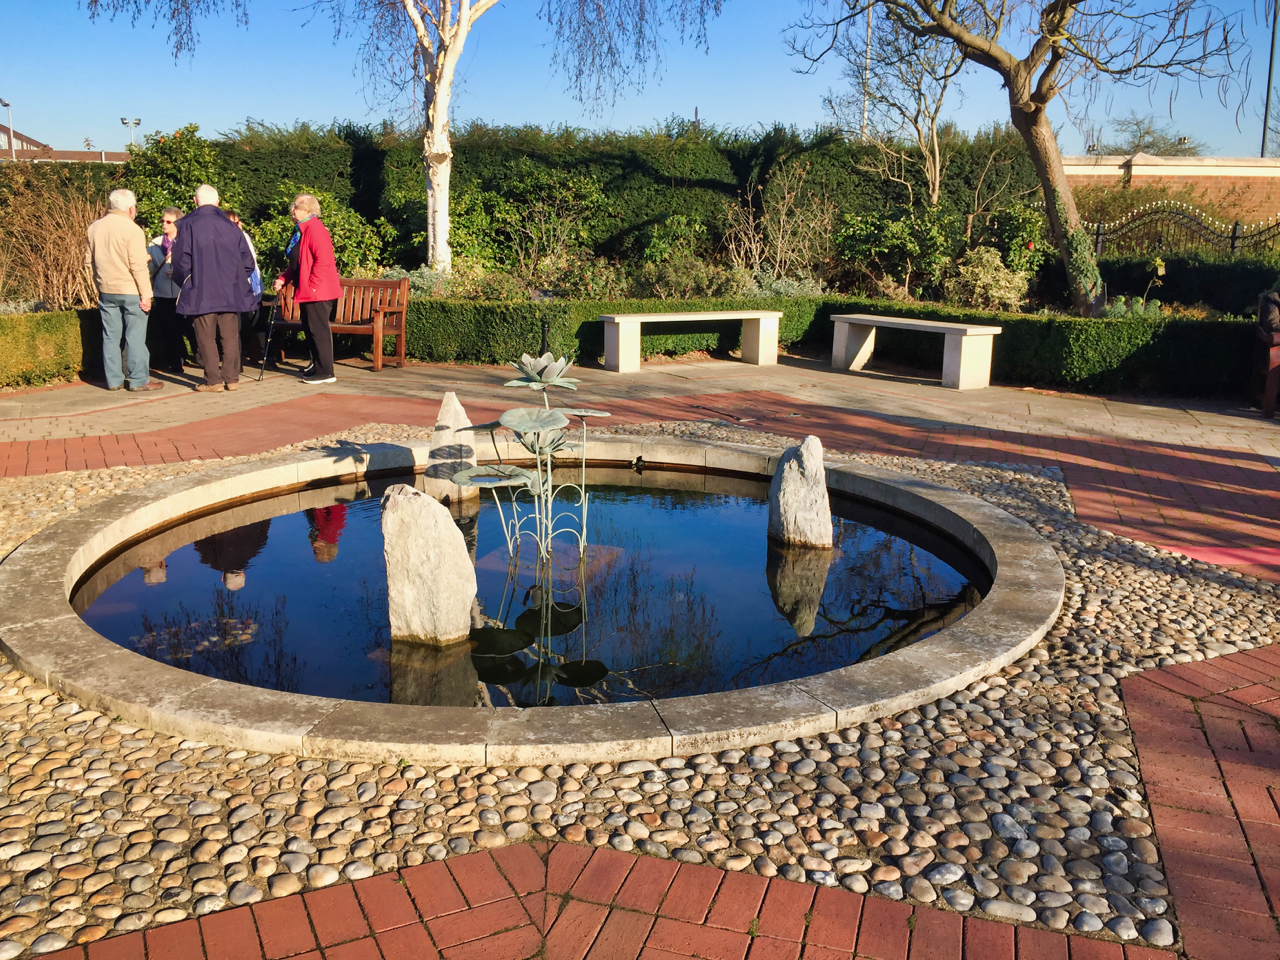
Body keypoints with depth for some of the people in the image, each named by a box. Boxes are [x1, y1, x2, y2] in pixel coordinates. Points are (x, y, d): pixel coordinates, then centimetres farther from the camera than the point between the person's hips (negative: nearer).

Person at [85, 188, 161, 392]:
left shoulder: (95, 227, 6)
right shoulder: (132, 230, -14)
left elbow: (89, 260, 11)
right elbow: (138, 266, -18)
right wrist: (146, 295, -16)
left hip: (105, 289, 6)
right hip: (130, 290, -6)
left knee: (110, 336, 10)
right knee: (135, 336, 1)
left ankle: (113, 380, 14)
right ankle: (139, 380, 4)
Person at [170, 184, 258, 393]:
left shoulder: (187, 225, -5)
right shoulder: (231, 226, 4)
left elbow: (182, 261, -8)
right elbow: (248, 262, 5)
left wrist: (185, 284, 8)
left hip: (201, 292, -3)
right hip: (231, 292, 3)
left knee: (207, 338, 4)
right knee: (230, 337, 8)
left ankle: (213, 381, 4)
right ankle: (232, 378, 10)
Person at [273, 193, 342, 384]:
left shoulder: (314, 229, -15)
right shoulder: (301, 230, 17)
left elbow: (323, 260, -23)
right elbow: (296, 263, 23)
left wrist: (312, 285, -22)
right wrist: (283, 279, 11)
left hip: (318, 291, -10)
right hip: (306, 291, 10)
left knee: (318, 329, -7)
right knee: (309, 329, 15)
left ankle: (325, 372, -2)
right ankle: (317, 364, 25)